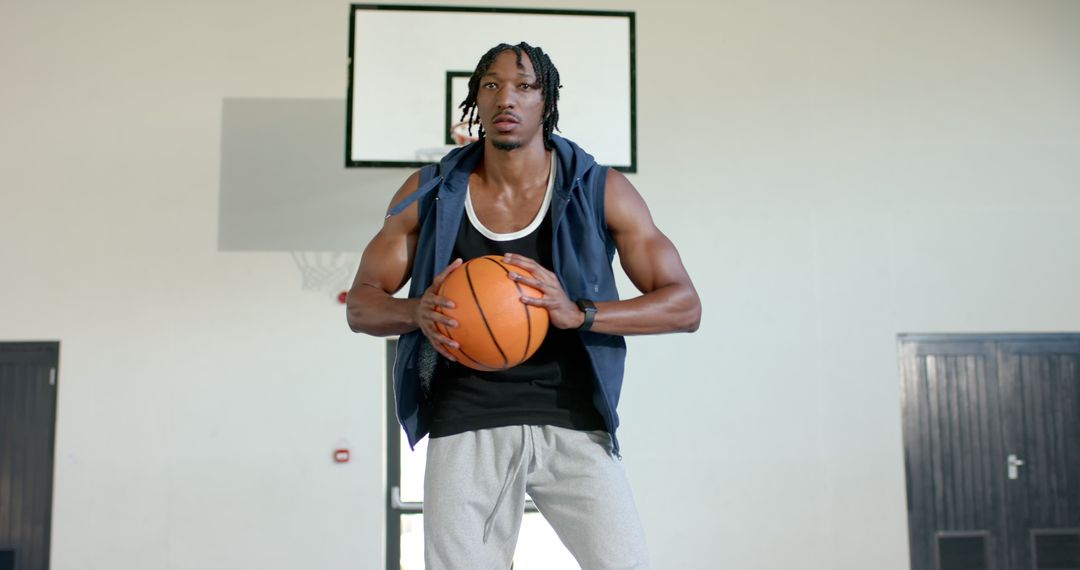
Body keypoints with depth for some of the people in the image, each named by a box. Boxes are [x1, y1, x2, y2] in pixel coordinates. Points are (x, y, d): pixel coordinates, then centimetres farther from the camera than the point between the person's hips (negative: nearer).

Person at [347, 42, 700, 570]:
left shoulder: (601, 191, -1)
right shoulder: (428, 194, 3)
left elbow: (684, 305, -4)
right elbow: (361, 305, 8)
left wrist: (578, 313, -21)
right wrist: (416, 313, -16)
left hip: (573, 421, -1)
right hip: (464, 423, 1)